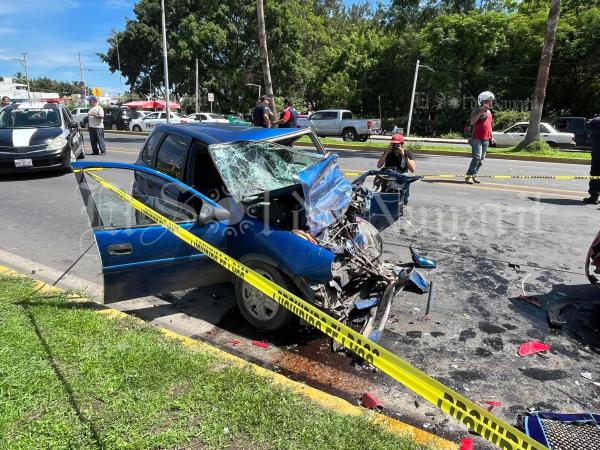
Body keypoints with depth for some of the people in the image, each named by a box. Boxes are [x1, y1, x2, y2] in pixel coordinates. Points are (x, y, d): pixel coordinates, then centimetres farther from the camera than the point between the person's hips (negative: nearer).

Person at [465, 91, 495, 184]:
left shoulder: (489, 112, 17)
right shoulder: (476, 111, -6)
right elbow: (472, 122, -23)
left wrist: (491, 137, 23)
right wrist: (481, 111, -25)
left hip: (486, 140, 8)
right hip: (477, 139, -7)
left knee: (481, 159, 6)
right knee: (477, 158, -18)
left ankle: (473, 175, 13)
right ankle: (469, 176, -13)